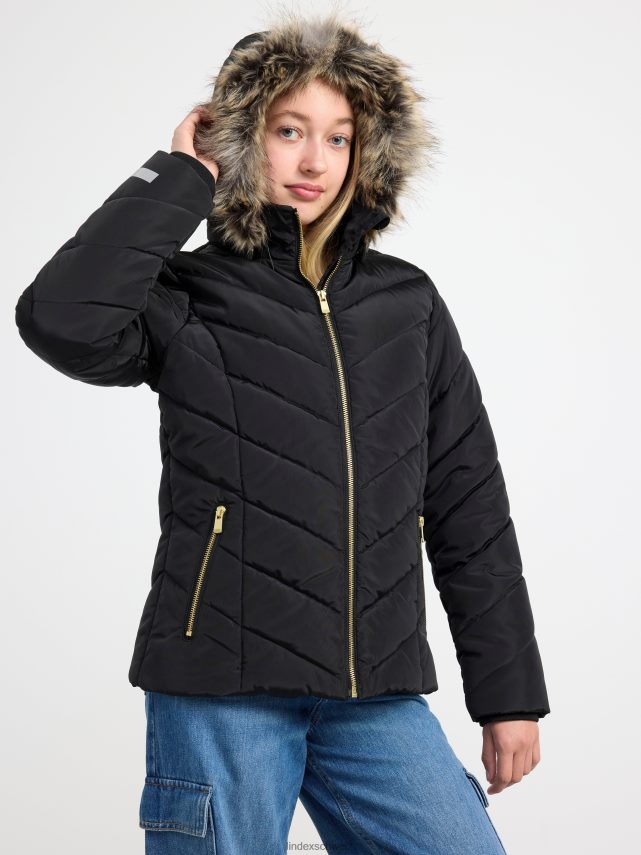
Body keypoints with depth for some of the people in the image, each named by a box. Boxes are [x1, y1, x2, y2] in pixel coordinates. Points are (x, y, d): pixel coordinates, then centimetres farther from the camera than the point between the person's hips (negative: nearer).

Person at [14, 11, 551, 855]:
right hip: (222, 690, -3)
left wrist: (509, 689, 11)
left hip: (378, 697, 4)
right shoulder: (189, 300, 0)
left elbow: (469, 506, 12)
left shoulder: (409, 302, 10)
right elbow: (64, 320, -23)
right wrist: (179, 177, -11)